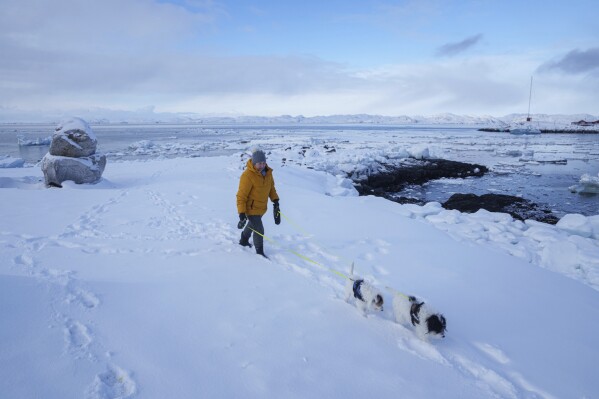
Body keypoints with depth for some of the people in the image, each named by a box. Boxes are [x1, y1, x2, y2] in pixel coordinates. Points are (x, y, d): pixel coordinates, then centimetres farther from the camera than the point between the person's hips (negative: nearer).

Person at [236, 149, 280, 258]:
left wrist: (275, 200, 5)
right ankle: (260, 252, 11)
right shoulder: (247, 175, -27)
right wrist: (241, 213, -24)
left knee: (253, 224, 27)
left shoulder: (267, 172, -4)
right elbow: (241, 196, -23)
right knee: (259, 229, -9)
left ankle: (244, 240, 52)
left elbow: (271, 186, 13)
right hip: (251, 208, -8)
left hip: (262, 207, 8)